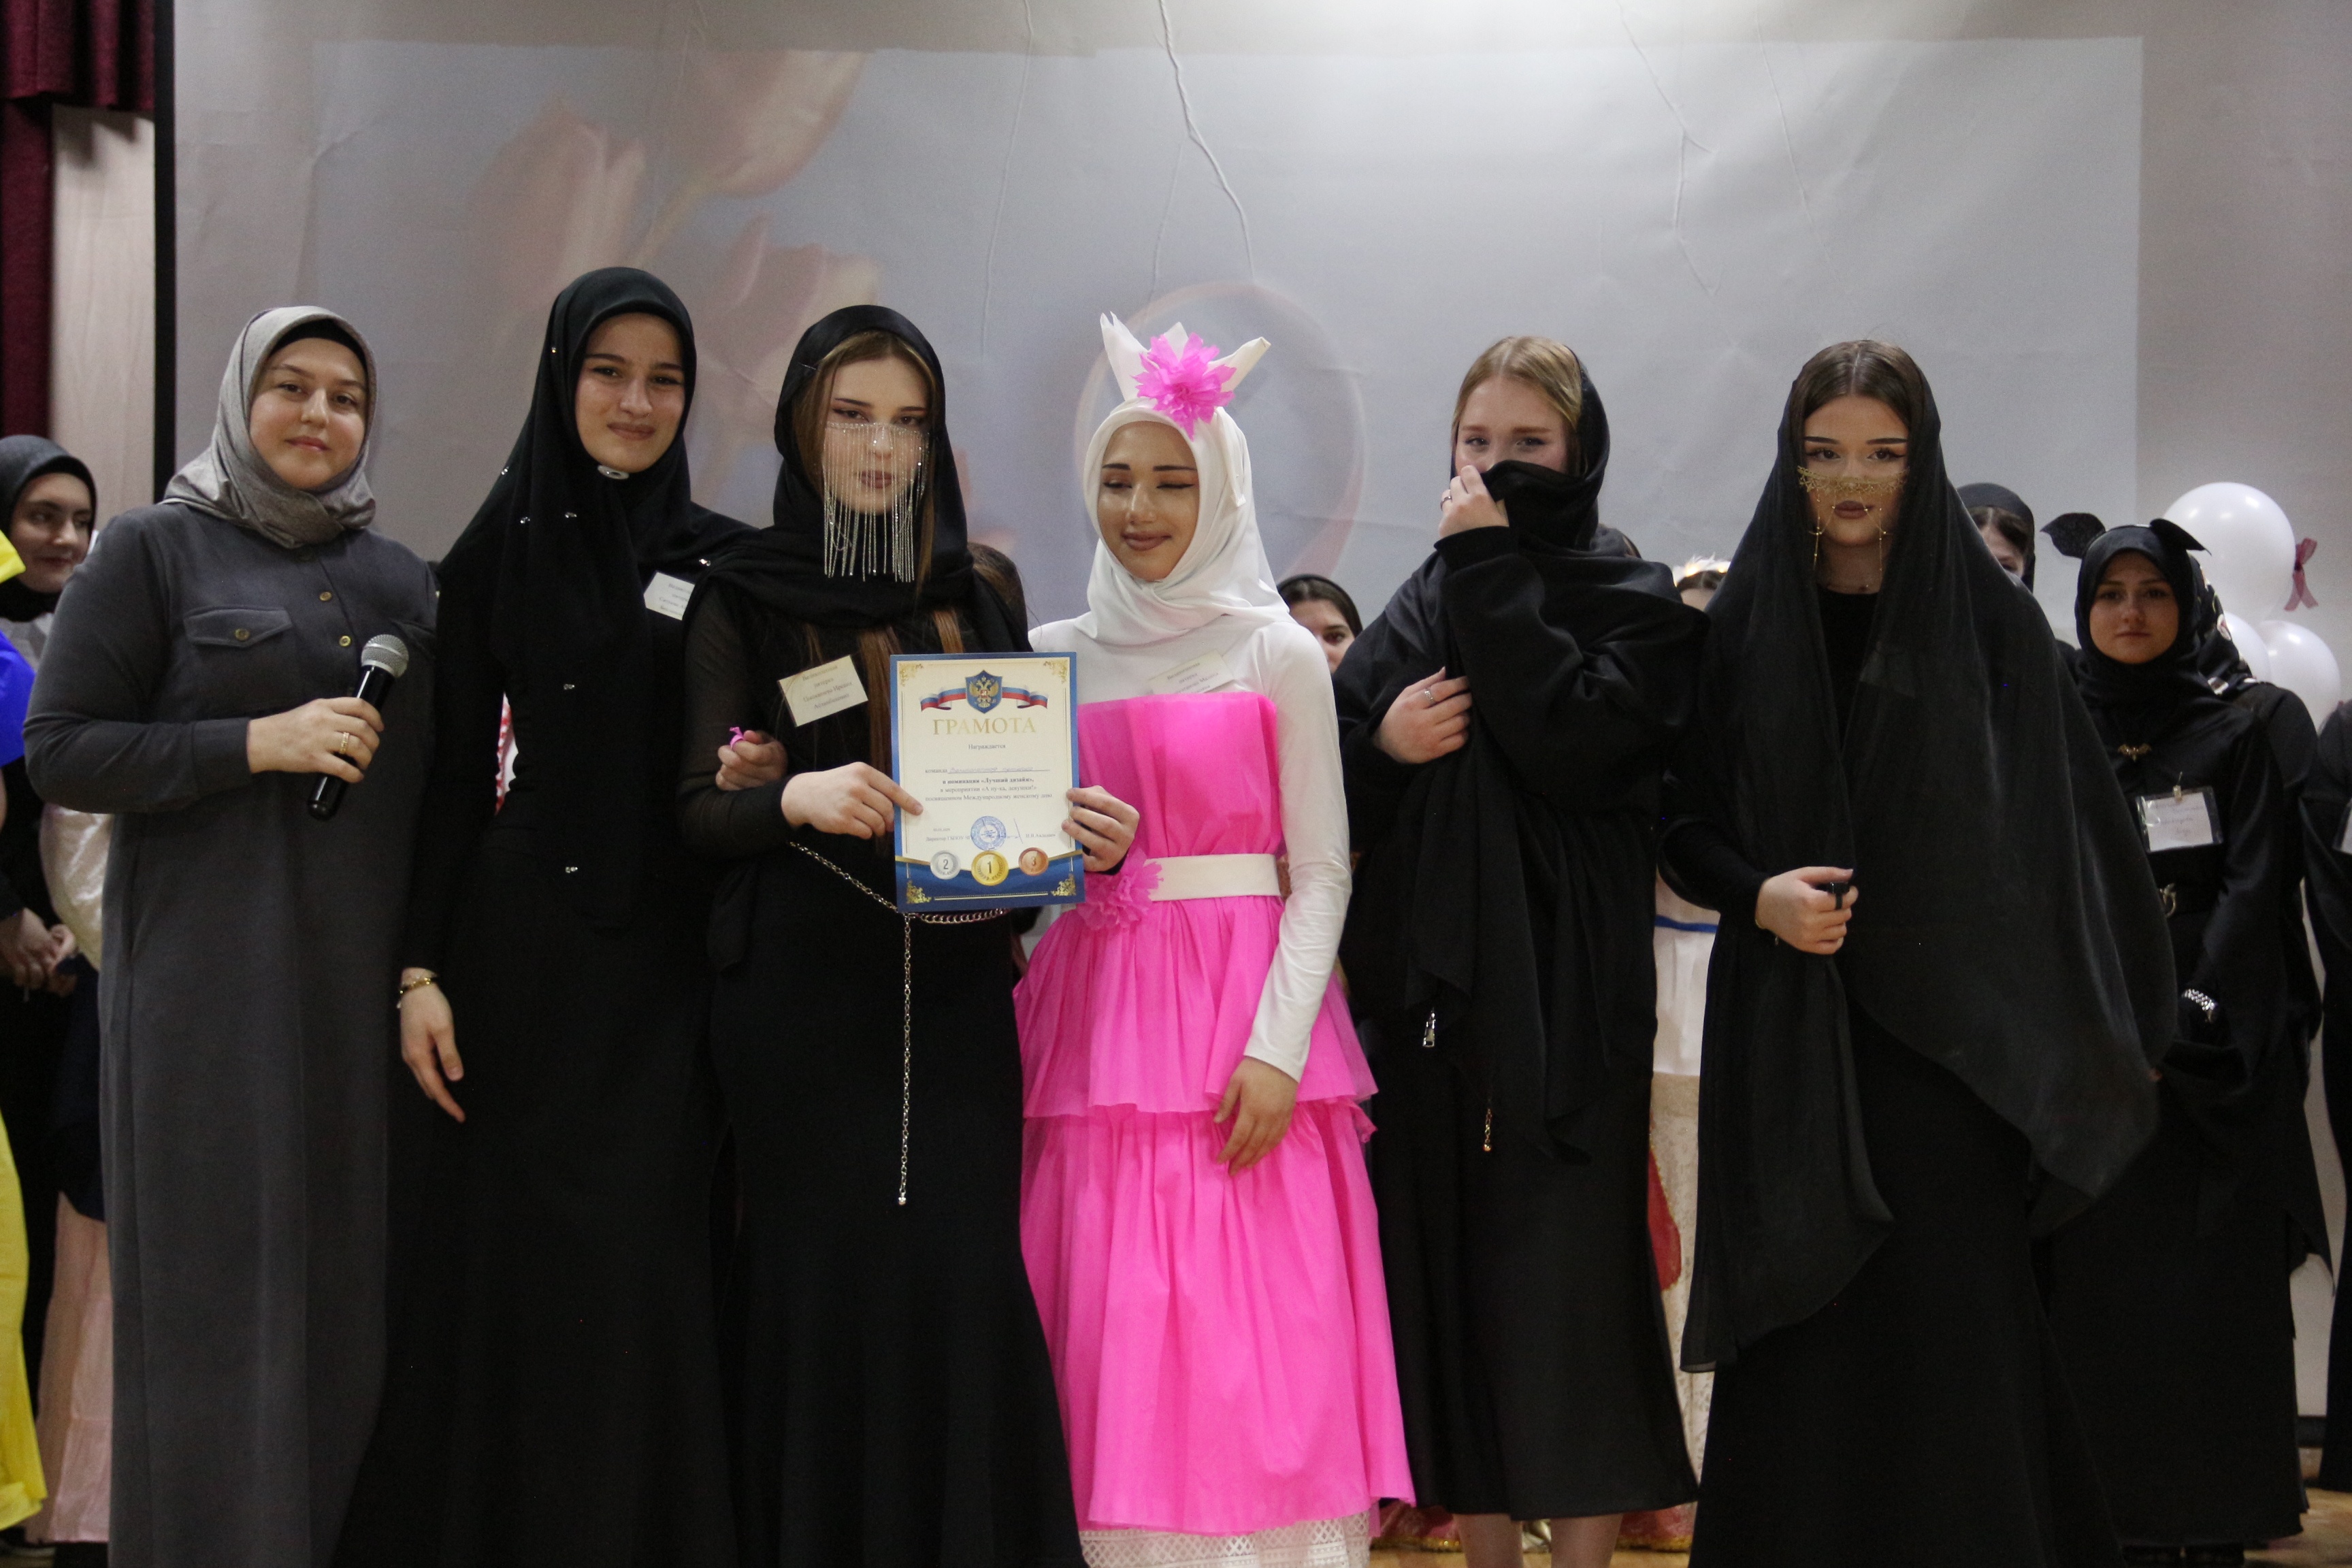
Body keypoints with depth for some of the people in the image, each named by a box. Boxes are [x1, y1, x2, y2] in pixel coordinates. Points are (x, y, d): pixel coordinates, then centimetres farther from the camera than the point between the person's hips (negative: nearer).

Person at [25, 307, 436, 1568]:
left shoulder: (398, 578, 15)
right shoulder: (151, 551, 1)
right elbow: (59, 752, -6)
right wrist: (257, 744, -16)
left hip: (366, 983, 4)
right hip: (212, 979, -4)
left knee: (357, 1270, 4)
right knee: (222, 1272, -3)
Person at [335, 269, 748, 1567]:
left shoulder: (727, 562, 7)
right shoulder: (497, 552, 5)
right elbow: (452, 780, 2)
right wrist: (421, 970, -3)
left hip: (673, 956, 1)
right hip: (525, 939, -1)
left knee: (651, 1261, 0)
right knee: (518, 1255, 1)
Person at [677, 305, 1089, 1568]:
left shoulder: (982, 588, 12)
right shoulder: (741, 597, 4)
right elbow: (698, 807, -4)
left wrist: (1085, 834, -7)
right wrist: (796, 798, -24)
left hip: (953, 988, 2)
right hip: (800, 995, -2)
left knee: (961, 1273, -3)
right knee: (819, 1275, -3)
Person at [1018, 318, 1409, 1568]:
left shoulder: (1279, 656, 2)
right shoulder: (1053, 658, 11)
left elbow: (1322, 873, -2)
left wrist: (1276, 1049, -11)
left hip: (1243, 1023, -3)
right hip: (1092, 1018, 3)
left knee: (1249, 1343, -6)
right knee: (1105, 1347, 1)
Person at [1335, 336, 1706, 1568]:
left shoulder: (1635, 603, 1)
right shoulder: (1422, 603, 14)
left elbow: (1573, 745, -18)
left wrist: (1492, 574, -14)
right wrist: (1379, 742, -9)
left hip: (1563, 1005, -5)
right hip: (1424, 997, 5)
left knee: (1559, 1285, -4)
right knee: (1445, 1280, 7)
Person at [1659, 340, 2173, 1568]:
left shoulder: (1991, 621, 3)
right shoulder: (1743, 627, 6)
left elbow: (2056, 830, 3)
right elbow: (1683, 825, 10)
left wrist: (2063, 1039, -4)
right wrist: (1760, 896, -11)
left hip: (1952, 1035, -1)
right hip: (1789, 1038, 1)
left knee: (1955, 1319, -2)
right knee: (1802, 1336, 1)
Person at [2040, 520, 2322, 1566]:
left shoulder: (2234, 743, 8)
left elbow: (2252, 894, -1)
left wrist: (2180, 1027, -14)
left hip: (2210, 1051, -1)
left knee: (2211, 1294, -5)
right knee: (2096, 1289, -4)